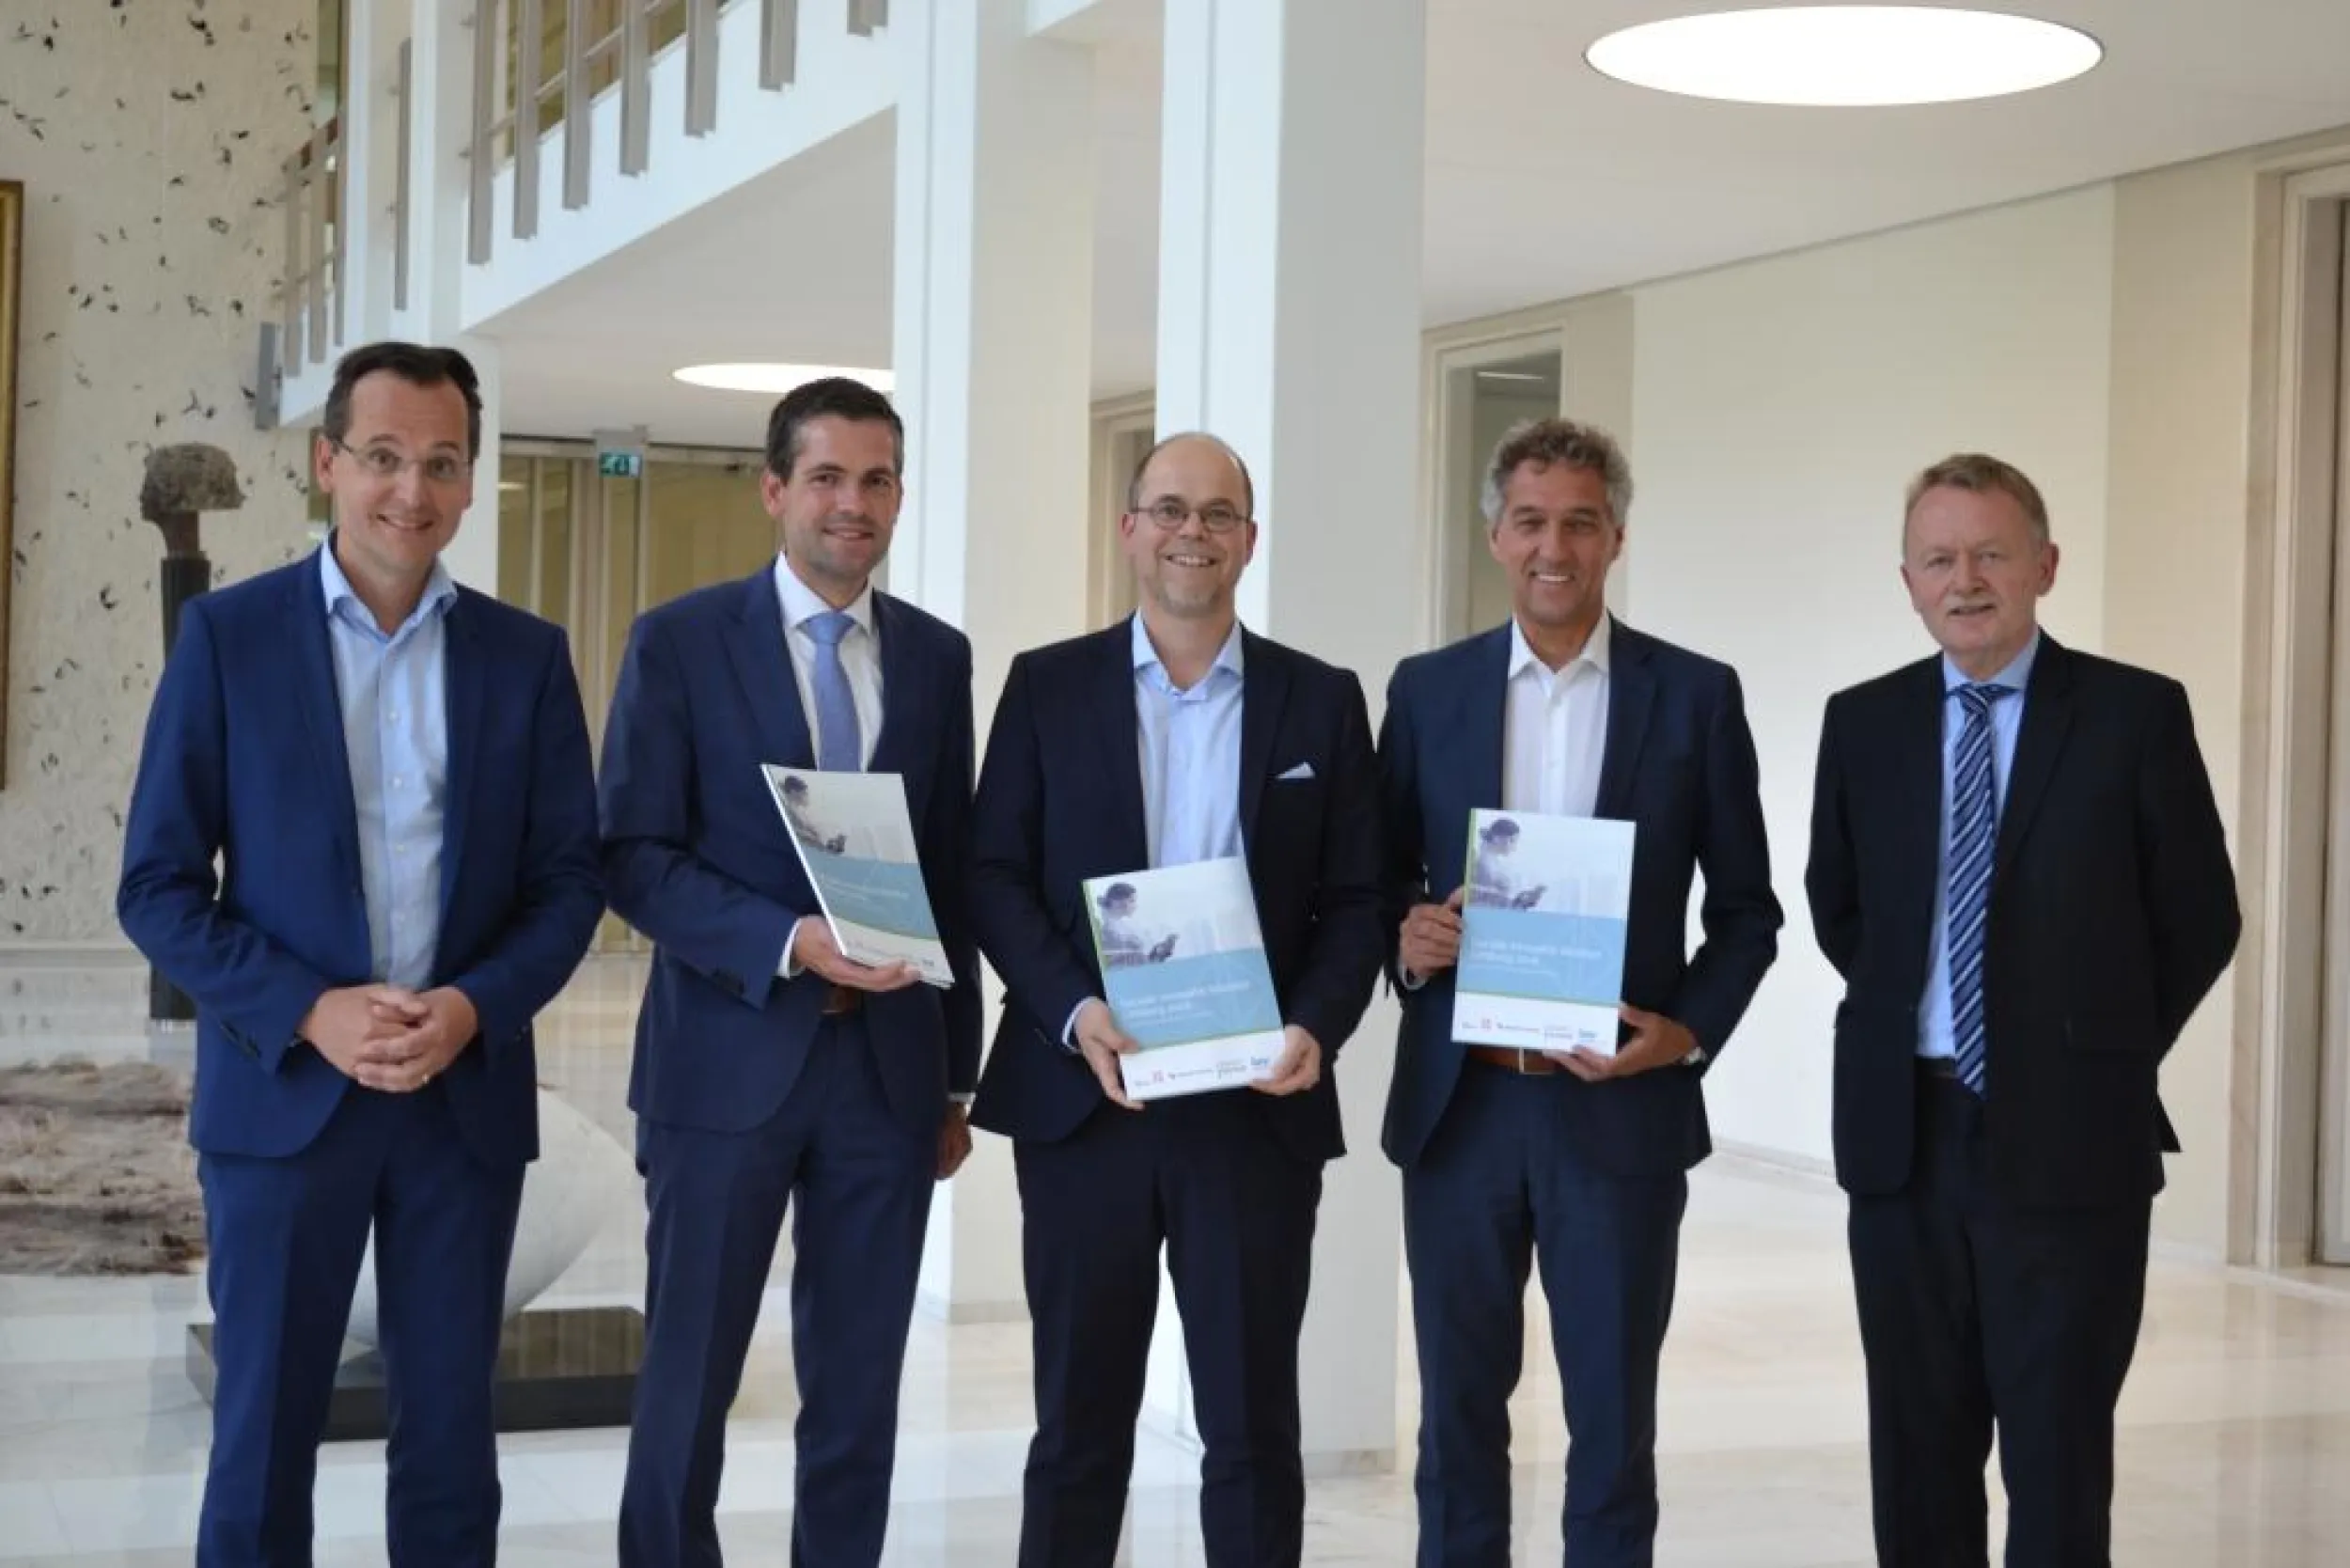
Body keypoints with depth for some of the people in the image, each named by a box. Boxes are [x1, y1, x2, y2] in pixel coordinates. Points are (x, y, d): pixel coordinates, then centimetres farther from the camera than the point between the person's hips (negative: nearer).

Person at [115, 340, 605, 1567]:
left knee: (449, 1440, 8)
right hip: (283, 1088, -2)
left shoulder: (527, 656, 5)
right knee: (263, 1435, 5)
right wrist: (310, 1013, -15)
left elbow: (570, 880, 5)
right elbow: (157, 885, -3)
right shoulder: (227, 634, -1)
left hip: (469, 1096, 2)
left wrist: (473, 1009, -13)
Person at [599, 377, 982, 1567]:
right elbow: (633, 859, -7)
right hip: (730, 1058, -3)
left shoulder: (937, 655, 9)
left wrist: (957, 1079, 11)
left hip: (888, 1065, 3)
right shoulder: (680, 641, -2)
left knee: (860, 1394, 8)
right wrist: (792, 943, -20)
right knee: (688, 1383, 4)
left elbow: (953, 875, 12)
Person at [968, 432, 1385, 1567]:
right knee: (1079, 1419, 9)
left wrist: (1317, 1027, -13)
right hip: (1084, 1098, 0)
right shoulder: (1047, 686, 6)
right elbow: (994, 877, 1)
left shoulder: (1321, 701, 7)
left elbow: (1356, 901, 5)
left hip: (1257, 1104, 0)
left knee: (1253, 1424, 5)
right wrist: (1075, 1012, -15)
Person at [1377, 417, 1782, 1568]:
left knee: (1613, 1420, 6)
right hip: (1457, 1102, 2)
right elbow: (1380, 882, 10)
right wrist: (1406, 936, -11)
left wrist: (1689, 1031, -10)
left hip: (1619, 1107, -1)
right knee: (1457, 1410, 10)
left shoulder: (1694, 695, 2)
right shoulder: (1427, 688, 6)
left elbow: (1745, 907, 5)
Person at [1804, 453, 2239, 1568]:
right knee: (1916, 1447, 11)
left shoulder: (2136, 714, -5)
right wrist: (1904, 1023, 11)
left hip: (2067, 1135, -3)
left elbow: (2200, 920, 2)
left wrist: (2104, 1055, 5)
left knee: (2058, 1454, 2)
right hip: (1903, 1129, 3)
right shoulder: (1863, 722, 5)